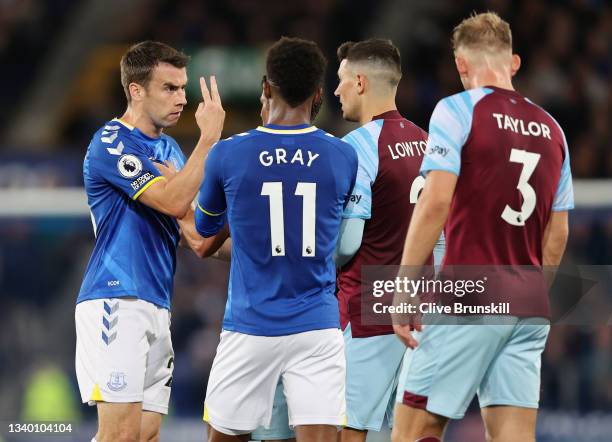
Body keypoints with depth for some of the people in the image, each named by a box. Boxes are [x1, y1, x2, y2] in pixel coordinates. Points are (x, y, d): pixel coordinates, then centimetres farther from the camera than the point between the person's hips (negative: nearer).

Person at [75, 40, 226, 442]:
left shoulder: (170, 149, 18)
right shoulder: (111, 144, -9)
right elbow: (172, 201, -21)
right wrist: (209, 137, -16)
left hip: (157, 308, 9)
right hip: (115, 302, -9)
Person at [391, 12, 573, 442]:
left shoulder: (458, 111, -4)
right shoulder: (550, 128, 14)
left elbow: (436, 201, -14)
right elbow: (557, 232, 16)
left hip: (469, 301, -6)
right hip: (531, 309, 6)